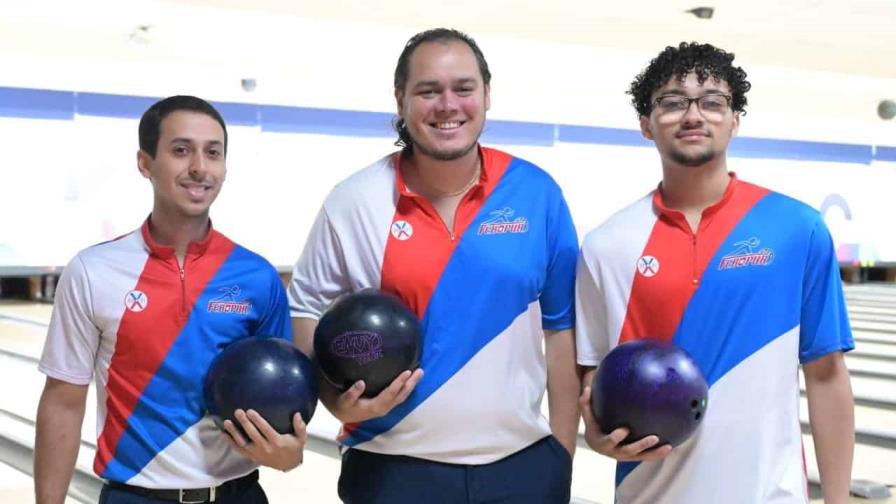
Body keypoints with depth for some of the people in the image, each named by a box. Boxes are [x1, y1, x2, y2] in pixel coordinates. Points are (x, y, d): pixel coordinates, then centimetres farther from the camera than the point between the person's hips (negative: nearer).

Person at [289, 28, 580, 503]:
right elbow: (307, 309, 4)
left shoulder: (538, 194, -3)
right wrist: (340, 400, -12)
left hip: (522, 463, 1)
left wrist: (562, 454, 2)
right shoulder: (354, 202, -5)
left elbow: (560, 327, 2)